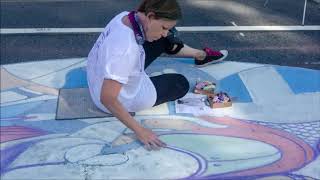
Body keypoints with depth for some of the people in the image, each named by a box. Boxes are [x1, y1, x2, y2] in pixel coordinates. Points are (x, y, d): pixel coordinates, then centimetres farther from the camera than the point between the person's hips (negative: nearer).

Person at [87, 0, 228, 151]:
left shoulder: (125, 17, -14)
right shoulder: (126, 49, -40)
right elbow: (107, 99, -38)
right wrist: (139, 131, -33)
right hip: (119, 99, -7)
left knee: (165, 41, 9)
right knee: (181, 83, 10)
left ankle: (201, 55, 32)